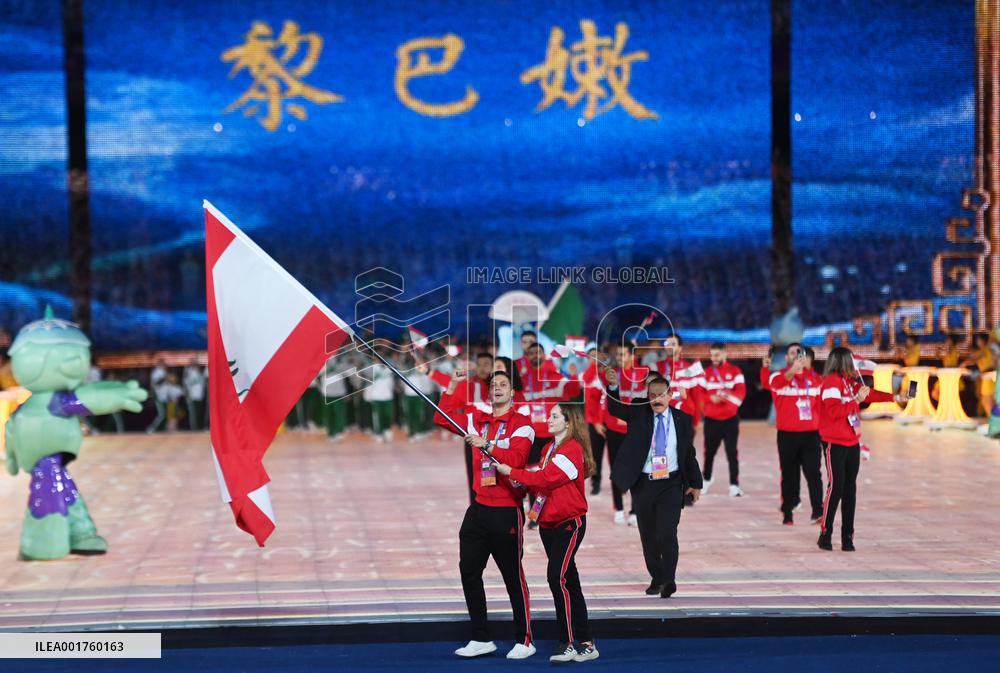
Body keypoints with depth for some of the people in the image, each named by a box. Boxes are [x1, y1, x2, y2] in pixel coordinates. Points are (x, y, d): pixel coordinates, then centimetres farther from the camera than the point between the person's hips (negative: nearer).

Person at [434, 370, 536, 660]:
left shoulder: (521, 424, -6)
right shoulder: (477, 420, 12)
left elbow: (516, 458, -20)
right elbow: (443, 418, 16)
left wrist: (486, 445, -30)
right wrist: (453, 385, 9)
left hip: (507, 512, -6)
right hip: (479, 508, 7)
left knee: (513, 577, -2)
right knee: (469, 571, 7)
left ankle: (524, 641, 7)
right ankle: (481, 639, 15)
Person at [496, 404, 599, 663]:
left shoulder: (573, 450, -14)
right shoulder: (549, 449, 15)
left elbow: (547, 478, -21)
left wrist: (511, 472, -14)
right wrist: (525, 484, -2)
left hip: (569, 523, -9)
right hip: (548, 523, 9)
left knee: (558, 577, -18)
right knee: (568, 582, 11)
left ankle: (571, 643, -15)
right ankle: (585, 643, 17)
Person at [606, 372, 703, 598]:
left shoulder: (682, 419, 3)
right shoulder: (639, 412, 1)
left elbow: (689, 453, 10)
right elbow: (616, 408, -16)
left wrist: (695, 484, 11)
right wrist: (613, 386, -35)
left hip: (671, 484, -1)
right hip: (643, 484, 2)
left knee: (667, 533, -14)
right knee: (648, 536, 10)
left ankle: (669, 580, -10)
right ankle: (656, 578, 25)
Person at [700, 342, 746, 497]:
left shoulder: (735, 371, -1)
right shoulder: (707, 372, 5)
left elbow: (741, 392, -8)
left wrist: (728, 396, -25)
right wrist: (711, 398, -18)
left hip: (730, 418, -2)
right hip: (711, 419, 2)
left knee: (731, 452, -3)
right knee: (709, 451, 9)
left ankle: (734, 484, 0)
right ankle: (706, 479, 29)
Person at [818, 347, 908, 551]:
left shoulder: (851, 381, 11)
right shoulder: (831, 382, -13)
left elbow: (870, 394, 25)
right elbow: (834, 412, -22)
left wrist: (895, 397, 25)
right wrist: (857, 400, -22)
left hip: (852, 443, 8)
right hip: (835, 443, -8)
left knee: (850, 489, 6)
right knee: (836, 487, -11)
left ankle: (847, 537, 9)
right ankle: (825, 535, -5)